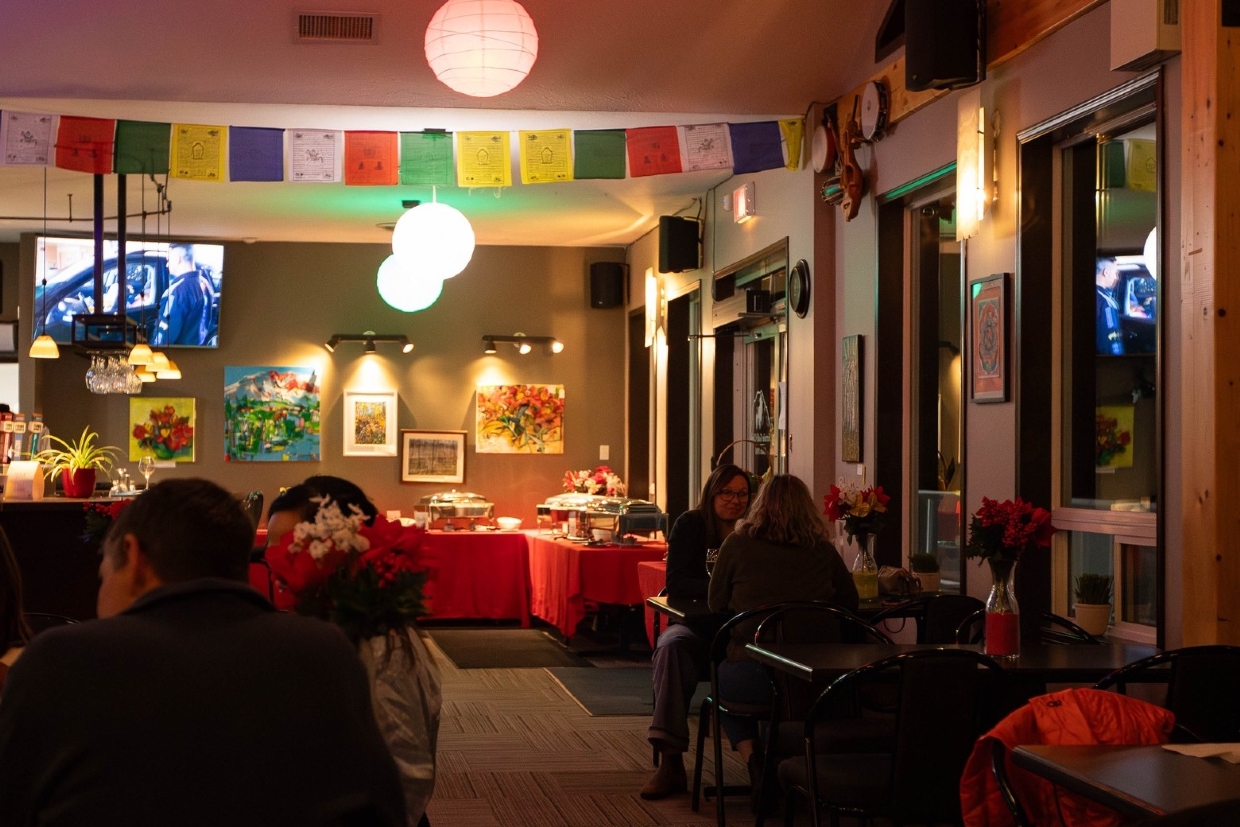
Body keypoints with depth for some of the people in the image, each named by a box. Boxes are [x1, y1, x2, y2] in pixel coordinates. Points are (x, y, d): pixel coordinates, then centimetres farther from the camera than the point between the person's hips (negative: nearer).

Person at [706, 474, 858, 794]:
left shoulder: (737, 545, 0)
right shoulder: (823, 551, 5)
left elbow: (716, 603, 11)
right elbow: (849, 602, 19)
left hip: (753, 675, -2)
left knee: (721, 678, 31)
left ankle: (753, 759, 11)